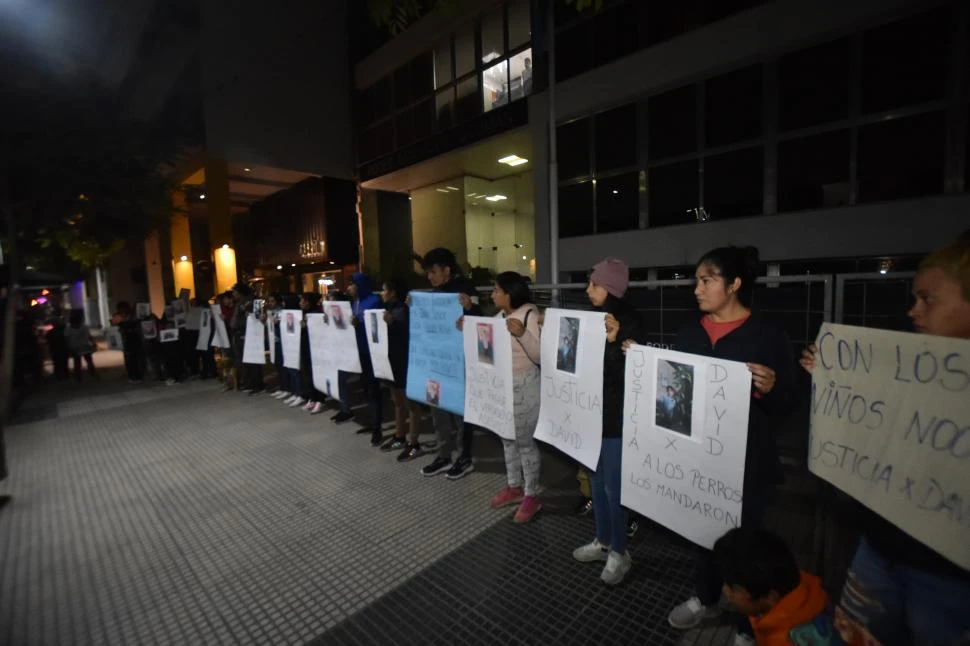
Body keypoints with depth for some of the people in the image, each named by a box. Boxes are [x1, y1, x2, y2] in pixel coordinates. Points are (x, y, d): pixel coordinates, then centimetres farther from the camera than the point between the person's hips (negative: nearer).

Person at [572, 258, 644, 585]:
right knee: (596, 479, 19)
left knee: (613, 485, 5)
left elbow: (627, 374, -21)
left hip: (616, 415, -8)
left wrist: (613, 341, -32)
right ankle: (602, 541, 37)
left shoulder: (629, 321, -16)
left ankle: (619, 552, 26)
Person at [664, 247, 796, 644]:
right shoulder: (690, 331, 4)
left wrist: (770, 388, -29)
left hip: (748, 460, -4)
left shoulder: (768, 334, -10)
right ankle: (706, 599, 46)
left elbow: (786, 406, -8)